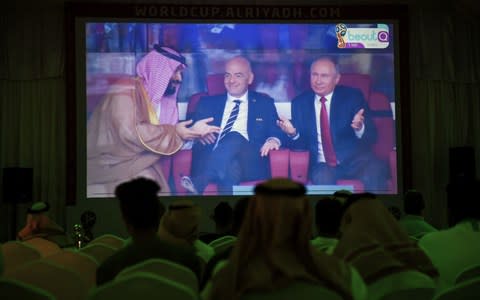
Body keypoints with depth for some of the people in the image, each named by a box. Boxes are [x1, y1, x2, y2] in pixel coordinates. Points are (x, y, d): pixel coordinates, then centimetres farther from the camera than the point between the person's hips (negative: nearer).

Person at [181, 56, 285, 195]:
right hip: (213, 161, 1)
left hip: (250, 162, 0)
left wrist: (273, 140, -12)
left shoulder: (264, 103, 22)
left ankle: (198, 182, -46)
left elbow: (277, 132, 13)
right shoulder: (208, 103, 24)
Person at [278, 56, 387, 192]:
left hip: (354, 159, 0)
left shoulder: (352, 96, 3)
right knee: (322, 178, -34)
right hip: (322, 164, 0)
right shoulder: (299, 103, 8)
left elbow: (371, 137, -2)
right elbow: (300, 144, 8)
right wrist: (293, 133, -15)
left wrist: (360, 128, -25)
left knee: (375, 171, -32)